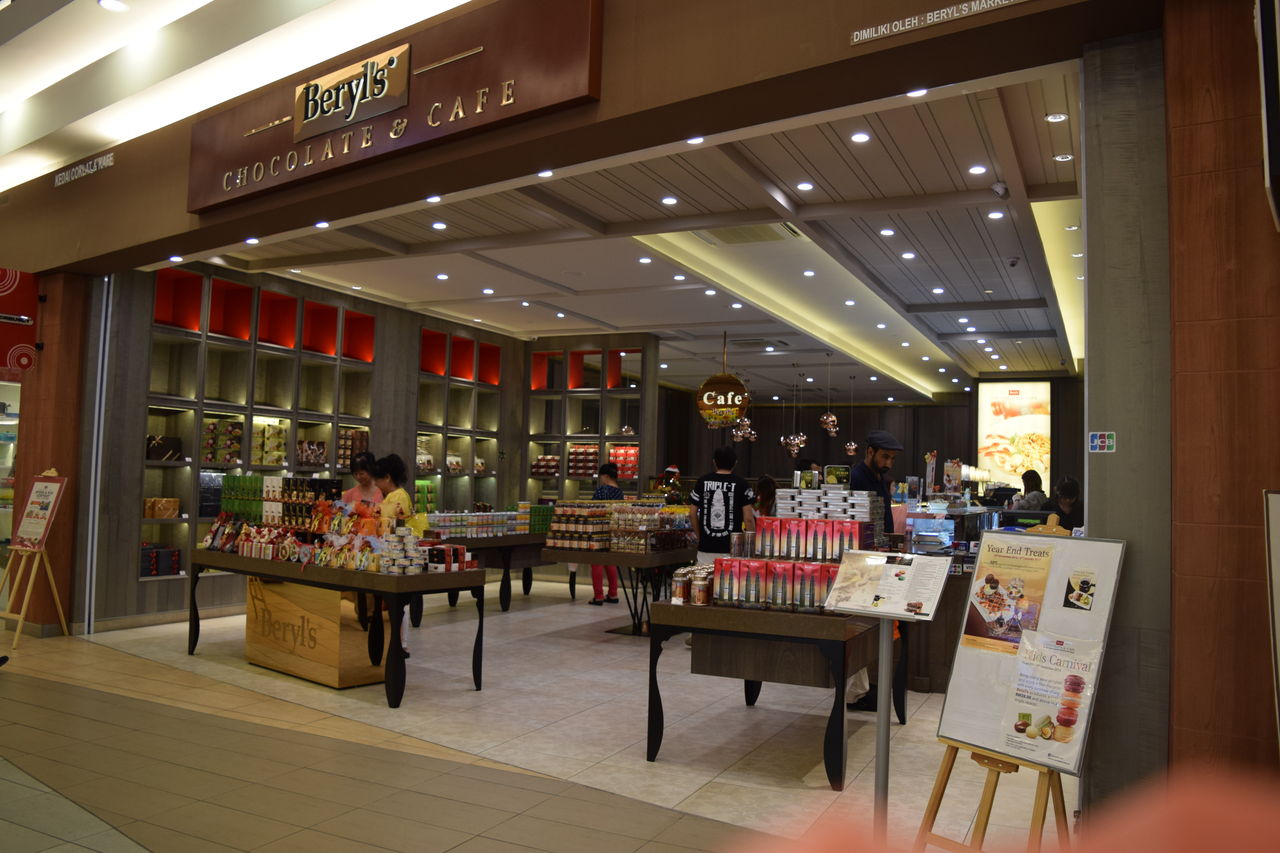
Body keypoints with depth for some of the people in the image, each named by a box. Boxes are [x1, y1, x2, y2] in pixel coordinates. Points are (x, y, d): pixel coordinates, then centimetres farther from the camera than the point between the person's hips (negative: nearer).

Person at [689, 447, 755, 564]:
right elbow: (748, 519, -6)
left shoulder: (702, 481, 5)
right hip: (731, 548, -2)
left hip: (706, 548, 3)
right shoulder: (742, 484, -4)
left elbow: (694, 514, 8)